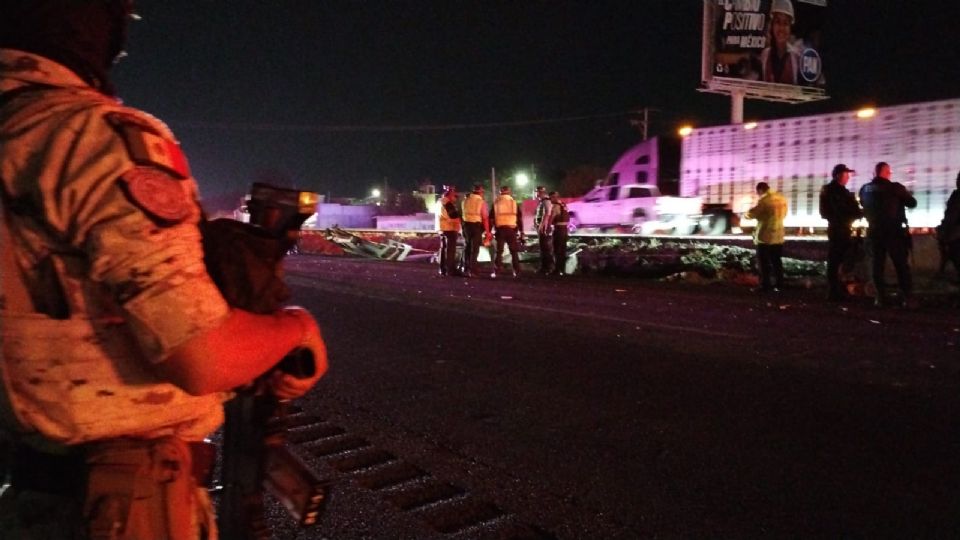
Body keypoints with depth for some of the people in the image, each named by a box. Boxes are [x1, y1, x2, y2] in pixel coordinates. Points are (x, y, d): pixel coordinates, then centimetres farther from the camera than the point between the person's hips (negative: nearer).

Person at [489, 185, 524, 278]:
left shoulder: (496, 203, 5)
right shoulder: (514, 202, 6)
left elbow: (491, 218, 3)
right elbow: (520, 218, 4)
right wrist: (521, 232, 7)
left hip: (500, 229, 0)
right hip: (511, 229, 0)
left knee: (499, 251, 5)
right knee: (514, 251, 10)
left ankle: (496, 272, -1)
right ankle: (516, 272, 8)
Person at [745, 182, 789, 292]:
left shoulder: (764, 200, -18)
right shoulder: (782, 198, 6)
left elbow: (751, 214, -14)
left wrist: (746, 213, 7)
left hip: (765, 237, -7)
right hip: (778, 236, 7)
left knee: (764, 263, 0)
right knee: (777, 262, 13)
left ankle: (765, 287, 1)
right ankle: (779, 285, 16)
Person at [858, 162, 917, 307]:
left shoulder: (864, 189, 3)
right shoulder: (895, 187, -11)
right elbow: (912, 203, -1)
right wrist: (902, 196, 16)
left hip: (874, 232, 4)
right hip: (894, 232, -4)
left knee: (877, 265, 8)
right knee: (901, 265, 3)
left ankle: (880, 297, 5)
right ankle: (906, 297, 0)